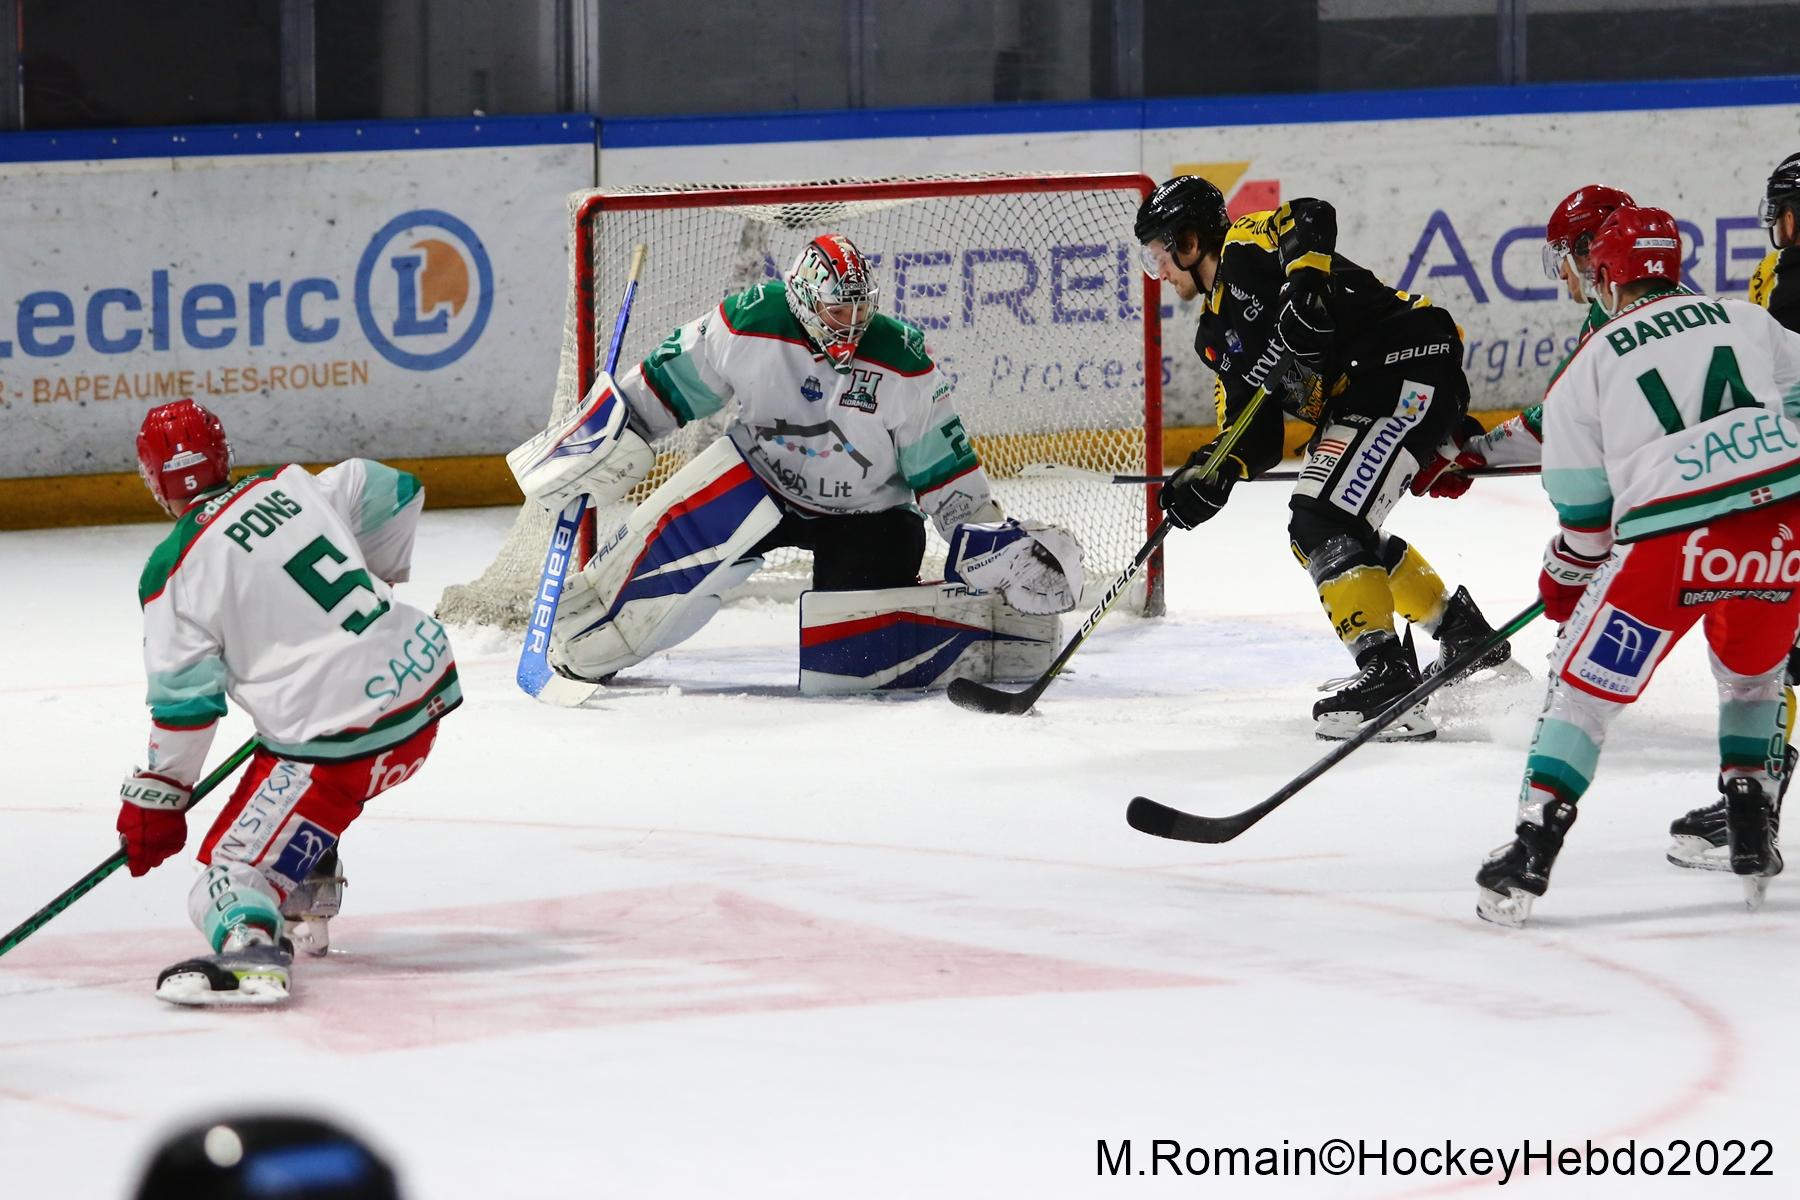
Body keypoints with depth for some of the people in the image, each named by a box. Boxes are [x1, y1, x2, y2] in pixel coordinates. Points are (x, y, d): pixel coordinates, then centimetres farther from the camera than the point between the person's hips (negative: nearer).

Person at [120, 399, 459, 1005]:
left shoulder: (175, 572, -5)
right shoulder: (292, 486, 10)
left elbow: (184, 702, -4)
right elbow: (393, 494, 22)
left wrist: (156, 797, 8)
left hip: (343, 737, -7)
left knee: (236, 861, -7)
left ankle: (248, 948, -36)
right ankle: (309, 904, 39)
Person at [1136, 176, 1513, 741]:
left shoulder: (1247, 247, -6)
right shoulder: (1218, 333, 21)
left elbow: (1310, 219, -27)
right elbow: (1258, 436, 15)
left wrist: (1304, 286, -42)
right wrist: (1212, 473, -4)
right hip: (1356, 401, 11)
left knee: (1325, 524, -19)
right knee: (1332, 531, 24)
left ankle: (1386, 674, -25)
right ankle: (1463, 633, 34)